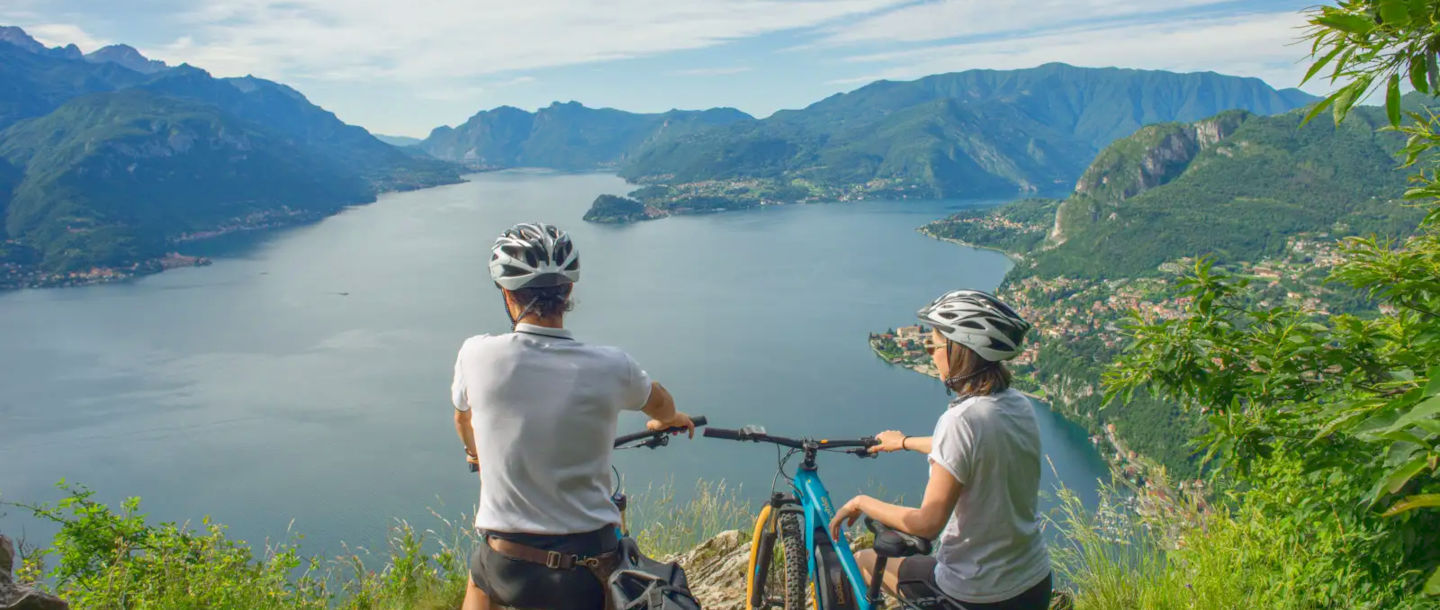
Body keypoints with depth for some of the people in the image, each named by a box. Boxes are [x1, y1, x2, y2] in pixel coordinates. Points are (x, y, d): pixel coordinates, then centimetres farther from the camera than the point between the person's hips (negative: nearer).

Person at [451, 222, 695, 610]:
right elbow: (662, 406, 12)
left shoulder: (477, 355, -11)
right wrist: (668, 420, 37)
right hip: (589, 576, -1)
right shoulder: (610, 367, -12)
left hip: (508, 568, 1)